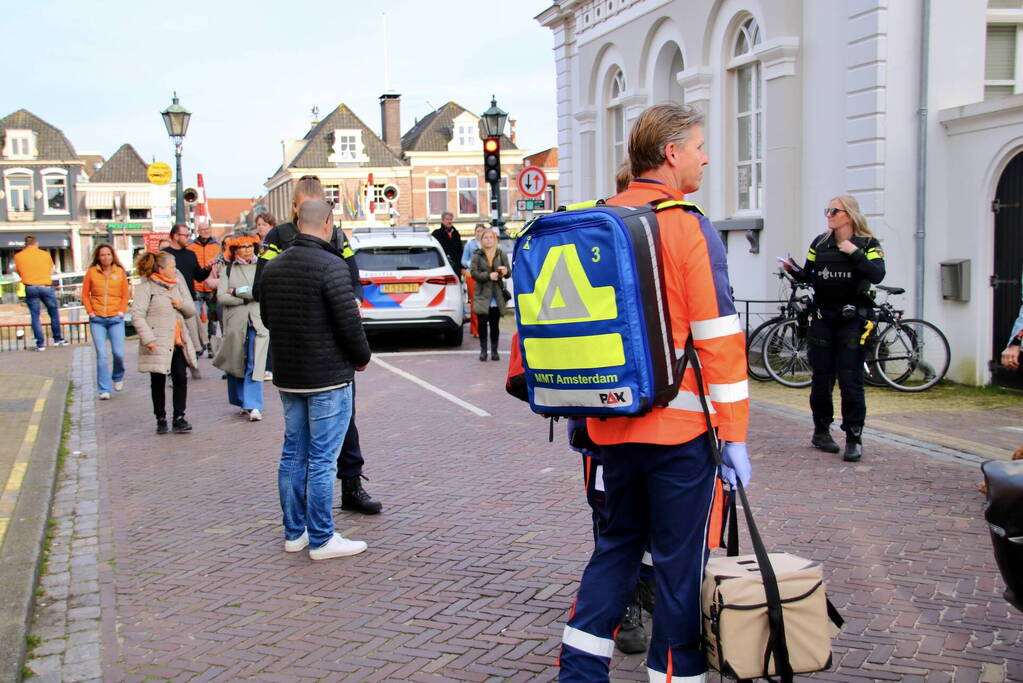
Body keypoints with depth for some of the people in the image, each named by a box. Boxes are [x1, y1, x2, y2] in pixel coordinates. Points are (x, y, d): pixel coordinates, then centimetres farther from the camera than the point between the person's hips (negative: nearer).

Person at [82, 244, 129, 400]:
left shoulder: (120, 272, 5)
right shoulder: (91, 272, 3)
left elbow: (125, 295, 8)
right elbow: (85, 295, 7)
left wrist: (120, 312, -2)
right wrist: (90, 312, -1)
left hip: (115, 319, 0)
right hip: (97, 320, 0)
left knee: (118, 353, -5)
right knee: (101, 355, -4)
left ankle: (118, 377, 27)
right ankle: (104, 390, 2)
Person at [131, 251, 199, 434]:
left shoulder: (178, 284, 14)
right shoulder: (146, 287, -6)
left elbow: (191, 311, 18)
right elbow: (137, 315, -14)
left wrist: (182, 304, -5)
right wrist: (148, 338, -22)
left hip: (178, 342, 5)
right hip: (158, 343, -5)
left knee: (181, 378, -2)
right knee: (158, 381, 5)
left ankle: (179, 419, 3)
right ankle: (161, 419, 16)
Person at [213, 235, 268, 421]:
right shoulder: (228, 270, 8)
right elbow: (221, 297, -2)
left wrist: (236, 291, -5)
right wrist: (248, 297, -8)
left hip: (257, 322, -2)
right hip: (235, 322, 2)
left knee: (254, 365, -8)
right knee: (236, 363, 9)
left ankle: (253, 406, -9)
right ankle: (243, 401, 23)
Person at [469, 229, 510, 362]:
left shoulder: (502, 255, 7)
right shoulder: (477, 256, 2)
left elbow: (509, 272, 6)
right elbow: (473, 272, -7)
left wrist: (505, 272, -17)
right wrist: (488, 276, -20)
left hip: (497, 296, 1)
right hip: (482, 295, -1)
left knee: (495, 324, 4)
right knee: (482, 323, -3)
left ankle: (494, 350, 13)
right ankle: (483, 350, 8)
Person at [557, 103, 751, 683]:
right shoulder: (689, 228, -11)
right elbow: (718, 337, -14)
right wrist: (734, 434, -10)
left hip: (614, 424, 6)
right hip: (682, 425, -6)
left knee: (617, 544, 20)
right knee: (681, 562, 5)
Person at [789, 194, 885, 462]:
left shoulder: (868, 244, -1)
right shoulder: (820, 243, 9)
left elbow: (877, 275, -16)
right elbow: (809, 276, 10)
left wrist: (854, 253, -21)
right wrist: (794, 271, -9)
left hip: (852, 318, -3)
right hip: (823, 317, 4)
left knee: (851, 380, -6)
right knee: (821, 377, 7)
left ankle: (854, 439, 1)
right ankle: (821, 431, 22)